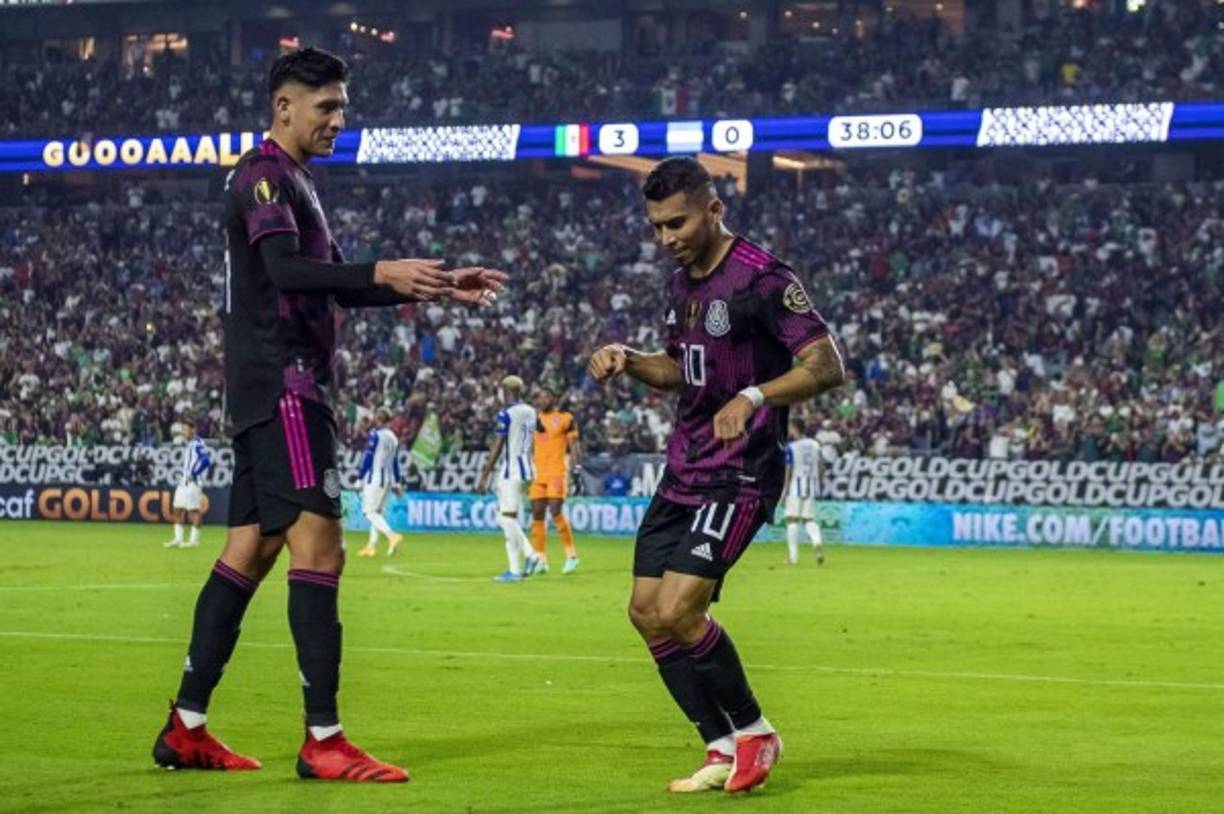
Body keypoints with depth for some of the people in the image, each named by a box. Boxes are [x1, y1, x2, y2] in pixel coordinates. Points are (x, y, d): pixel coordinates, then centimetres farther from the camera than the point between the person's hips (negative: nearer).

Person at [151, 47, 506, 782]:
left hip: (285, 393, 10)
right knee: (318, 549, -14)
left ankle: (187, 729, 13)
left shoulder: (295, 182, 22)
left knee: (249, 552, 10)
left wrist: (437, 287, 18)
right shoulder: (263, 176, -9)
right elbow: (286, 270, -24)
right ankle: (324, 741, -16)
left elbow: (335, 286, 26)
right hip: (283, 387, -10)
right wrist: (383, 273, -35)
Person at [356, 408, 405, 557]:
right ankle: (372, 545, 11)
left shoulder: (375, 434, -9)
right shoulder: (393, 437, 13)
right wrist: (397, 482, 20)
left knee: (369, 511, -8)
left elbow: (368, 457, -13)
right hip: (388, 478, 8)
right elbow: (395, 461, 17)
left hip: (374, 477, -8)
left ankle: (391, 535, -25)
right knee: (376, 511, 13)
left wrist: (359, 477, -10)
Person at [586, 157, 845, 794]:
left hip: (740, 474, -9)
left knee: (678, 610, -17)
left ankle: (754, 732, 4)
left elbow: (827, 365, -21)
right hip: (683, 471, 9)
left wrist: (753, 396, -34)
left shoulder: (761, 278, -15)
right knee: (646, 612, 3)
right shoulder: (683, 280, 12)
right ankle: (725, 750, 13)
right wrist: (628, 361, 5)